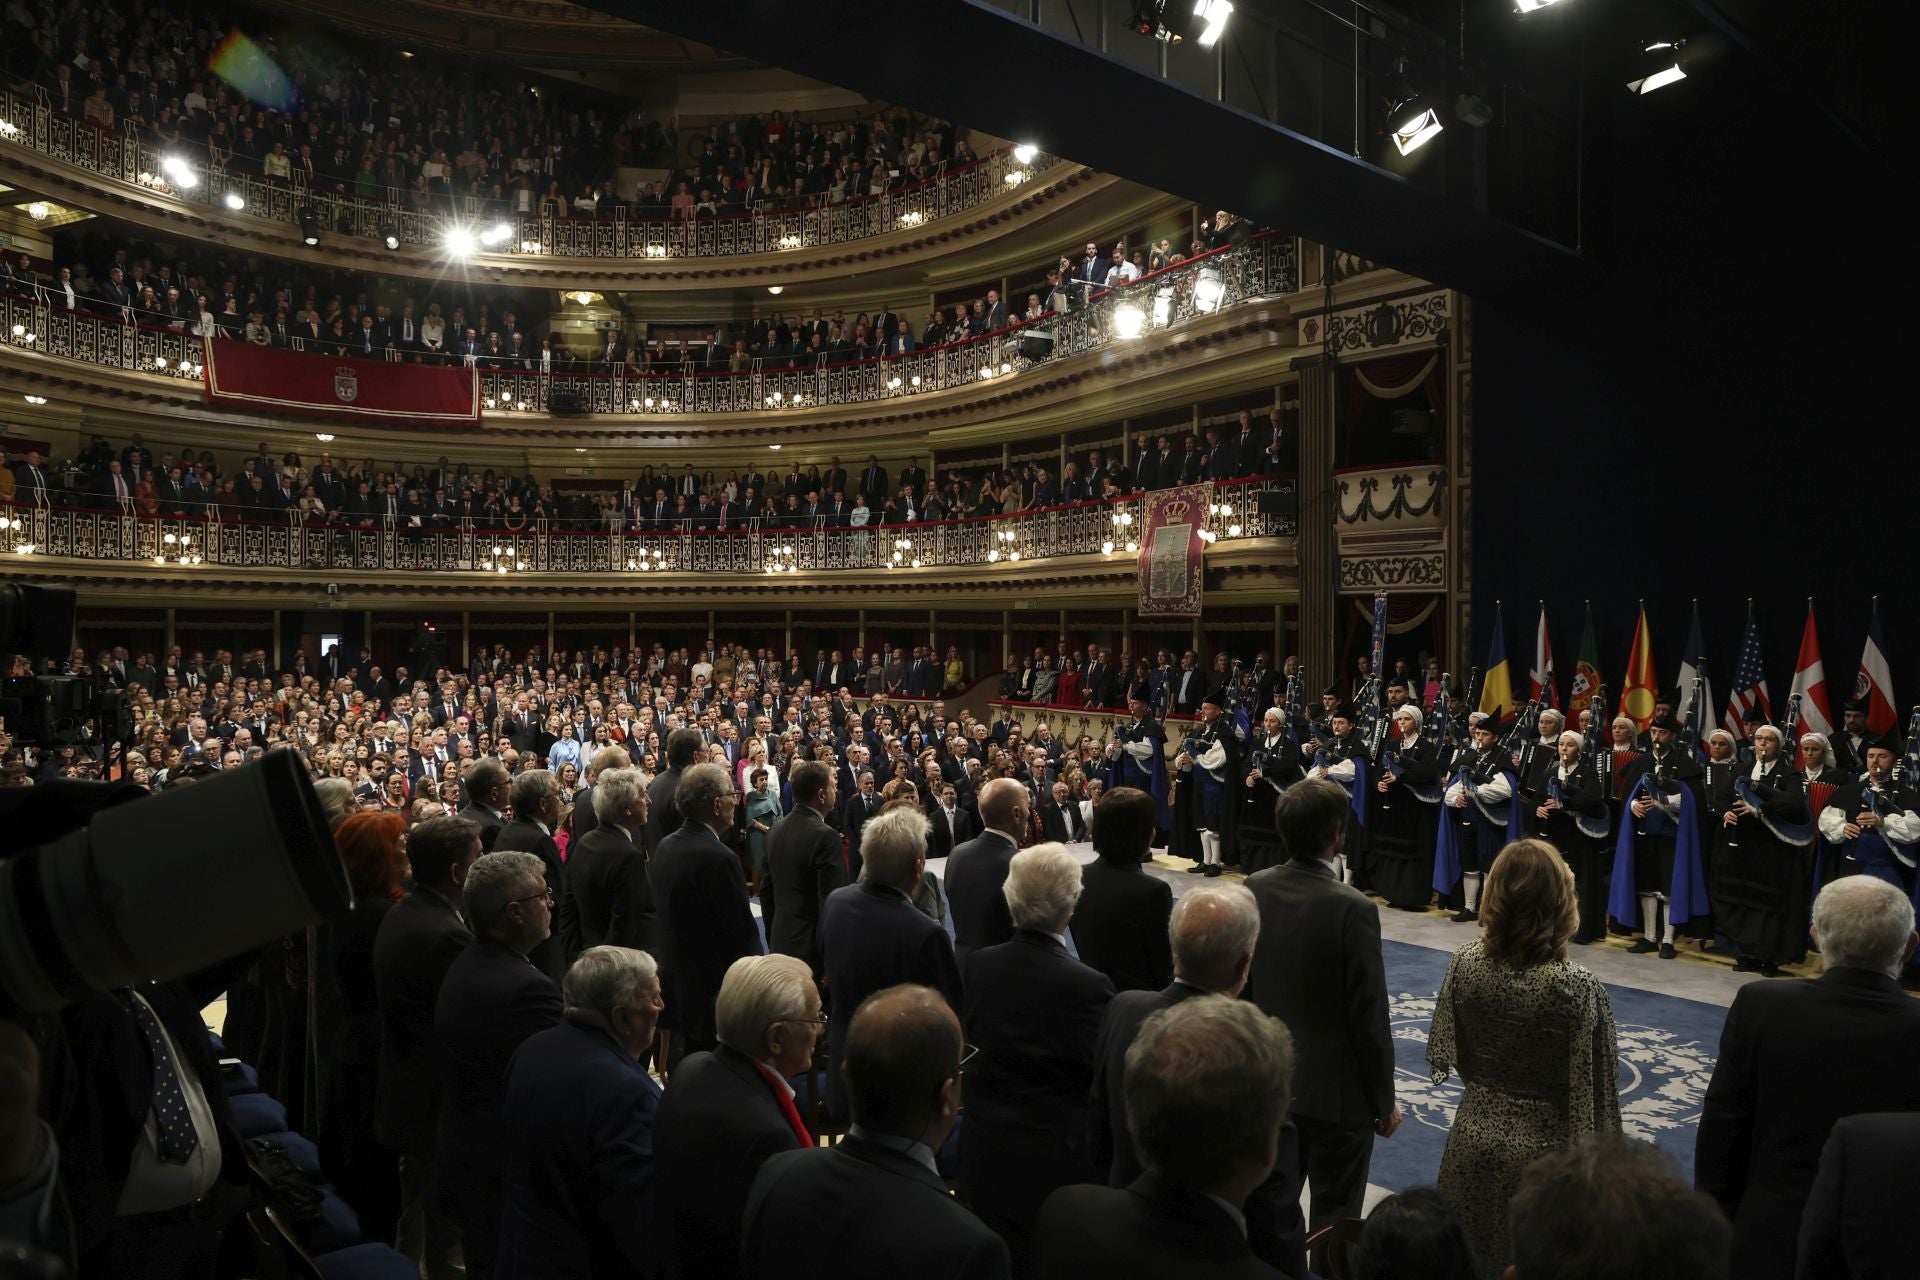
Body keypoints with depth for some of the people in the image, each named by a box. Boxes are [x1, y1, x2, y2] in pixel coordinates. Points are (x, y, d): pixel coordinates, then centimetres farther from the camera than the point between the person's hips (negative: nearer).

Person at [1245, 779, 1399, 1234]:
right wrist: (1385, 1102, -5)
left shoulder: (1254, 889, -7)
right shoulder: (1353, 909, -24)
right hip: (1337, 1092, -6)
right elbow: (1369, 1018, -19)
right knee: (1335, 1220, 12)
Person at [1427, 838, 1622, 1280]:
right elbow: (1590, 1094, -15)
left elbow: (1445, 1053, -2)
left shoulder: (1465, 963, -14)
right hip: (1541, 1148, -3)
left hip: (1474, 1140, 3)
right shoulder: (1578, 988, -24)